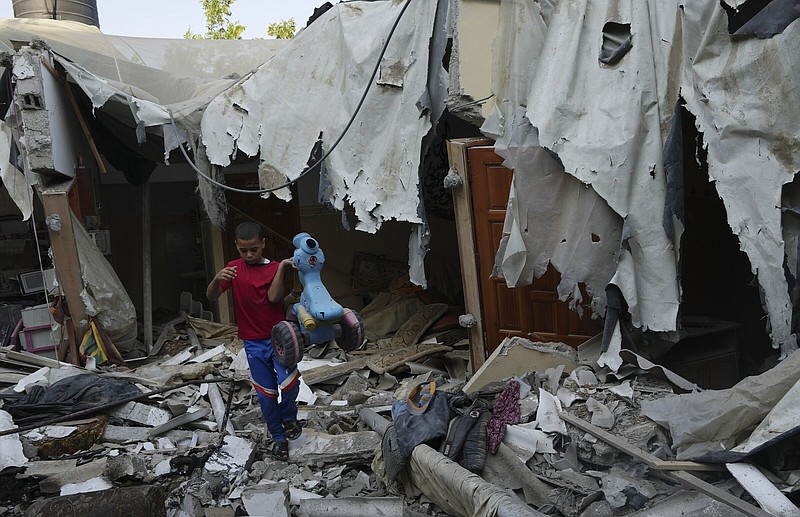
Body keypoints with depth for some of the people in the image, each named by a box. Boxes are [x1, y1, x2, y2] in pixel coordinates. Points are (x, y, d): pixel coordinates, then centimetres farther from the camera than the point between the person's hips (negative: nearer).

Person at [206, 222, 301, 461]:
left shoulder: (275, 268, -4)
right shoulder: (233, 268, 1)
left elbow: (274, 297, -20)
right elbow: (211, 296, -9)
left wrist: (282, 267, -27)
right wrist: (217, 278, -29)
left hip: (278, 337, -2)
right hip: (253, 342, 2)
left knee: (289, 382, -20)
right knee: (266, 394, 6)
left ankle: (288, 417, 11)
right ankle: (278, 437, 25)